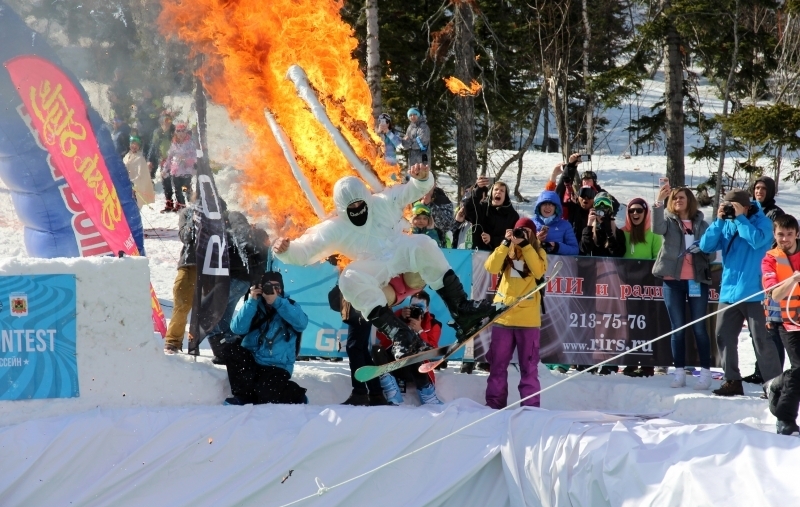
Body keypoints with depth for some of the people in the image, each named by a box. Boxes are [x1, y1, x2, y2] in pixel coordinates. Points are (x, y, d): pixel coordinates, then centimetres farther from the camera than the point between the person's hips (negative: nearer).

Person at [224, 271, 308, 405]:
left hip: (277, 366, -3)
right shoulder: (251, 304, 4)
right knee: (233, 350, -25)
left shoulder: (289, 306, 2)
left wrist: (277, 302, -22)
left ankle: (296, 396, 3)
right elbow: (238, 329, -11)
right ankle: (243, 395, -11)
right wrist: (251, 301, -17)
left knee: (265, 394, -29)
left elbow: (301, 323, -19)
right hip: (251, 361, 3)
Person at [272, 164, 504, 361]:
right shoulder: (335, 229, 0)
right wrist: (285, 250, -27)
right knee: (350, 278, -34)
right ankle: (400, 335, -42)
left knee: (423, 245, -31)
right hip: (375, 270, -1)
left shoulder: (384, 203, 5)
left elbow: (415, 190, 11)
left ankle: (463, 312, -30)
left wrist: (421, 178, -12)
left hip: (402, 253, 1)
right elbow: (304, 250, -5)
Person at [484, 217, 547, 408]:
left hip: (528, 317, -2)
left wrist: (526, 245, -14)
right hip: (503, 315, 2)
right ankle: (494, 404, 9)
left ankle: (530, 406, 2)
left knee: (528, 366, 0)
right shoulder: (507, 251, 11)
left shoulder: (538, 252, 7)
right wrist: (506, 243, -13)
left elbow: (538, 272, -13)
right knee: (498, 364, 4)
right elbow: (492, 267, -8)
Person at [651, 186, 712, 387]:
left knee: (699, 327, -2)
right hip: (673, 280, 1)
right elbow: (657, 228, -16)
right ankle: (679, 372, 8)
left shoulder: (701, 224, 9)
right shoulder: (668, 220, 7)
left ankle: (706, 372, 0)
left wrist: (701, 249, -12)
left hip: (697, 280, -1)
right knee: (677, 327, 4)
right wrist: (659, 201, -28)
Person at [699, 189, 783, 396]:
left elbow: (757, 240, -23)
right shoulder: (726, 224, 10)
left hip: (754, 293, -6)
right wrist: (719, 221, -6)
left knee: (762, 339, -6)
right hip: (729, 292, 6)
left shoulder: (762, 222, -3)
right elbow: (706, 246, 3)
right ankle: (732, 380, 15)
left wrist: (740, 218, -17)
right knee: (724, 336, 5)